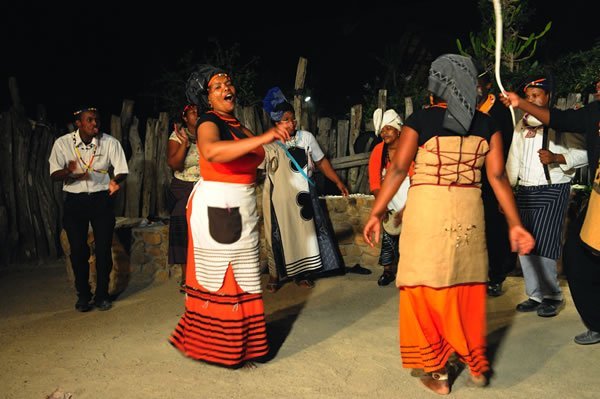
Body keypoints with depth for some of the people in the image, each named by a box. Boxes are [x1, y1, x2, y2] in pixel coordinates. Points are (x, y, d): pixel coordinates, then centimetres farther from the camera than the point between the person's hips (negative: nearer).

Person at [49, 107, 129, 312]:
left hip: (101, 198, 0)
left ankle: (102, 294, 15)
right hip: (74, 201, 0)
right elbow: (54, 175, -9)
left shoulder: (110, 142, -6)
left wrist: (115, 180, -28)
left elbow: (122, 170, -5)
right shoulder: (63, 143, -6)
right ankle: (83, 295, 19)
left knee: (104, 248, 0)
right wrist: (69, 171, -31)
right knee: (78, 249, 2)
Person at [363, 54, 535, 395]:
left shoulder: (420, 120, -5)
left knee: (428, 286, 8)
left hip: (427, 210, -4)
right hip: (468, 211, 4)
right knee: (467, 286, 16)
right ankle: (477, 364, 29)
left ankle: (437, 371, 16)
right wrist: (515, 224, 6)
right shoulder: (487, 124, 4)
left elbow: (398, 170, -7)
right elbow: (498, 176, 1)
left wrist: (377, 214, -2)